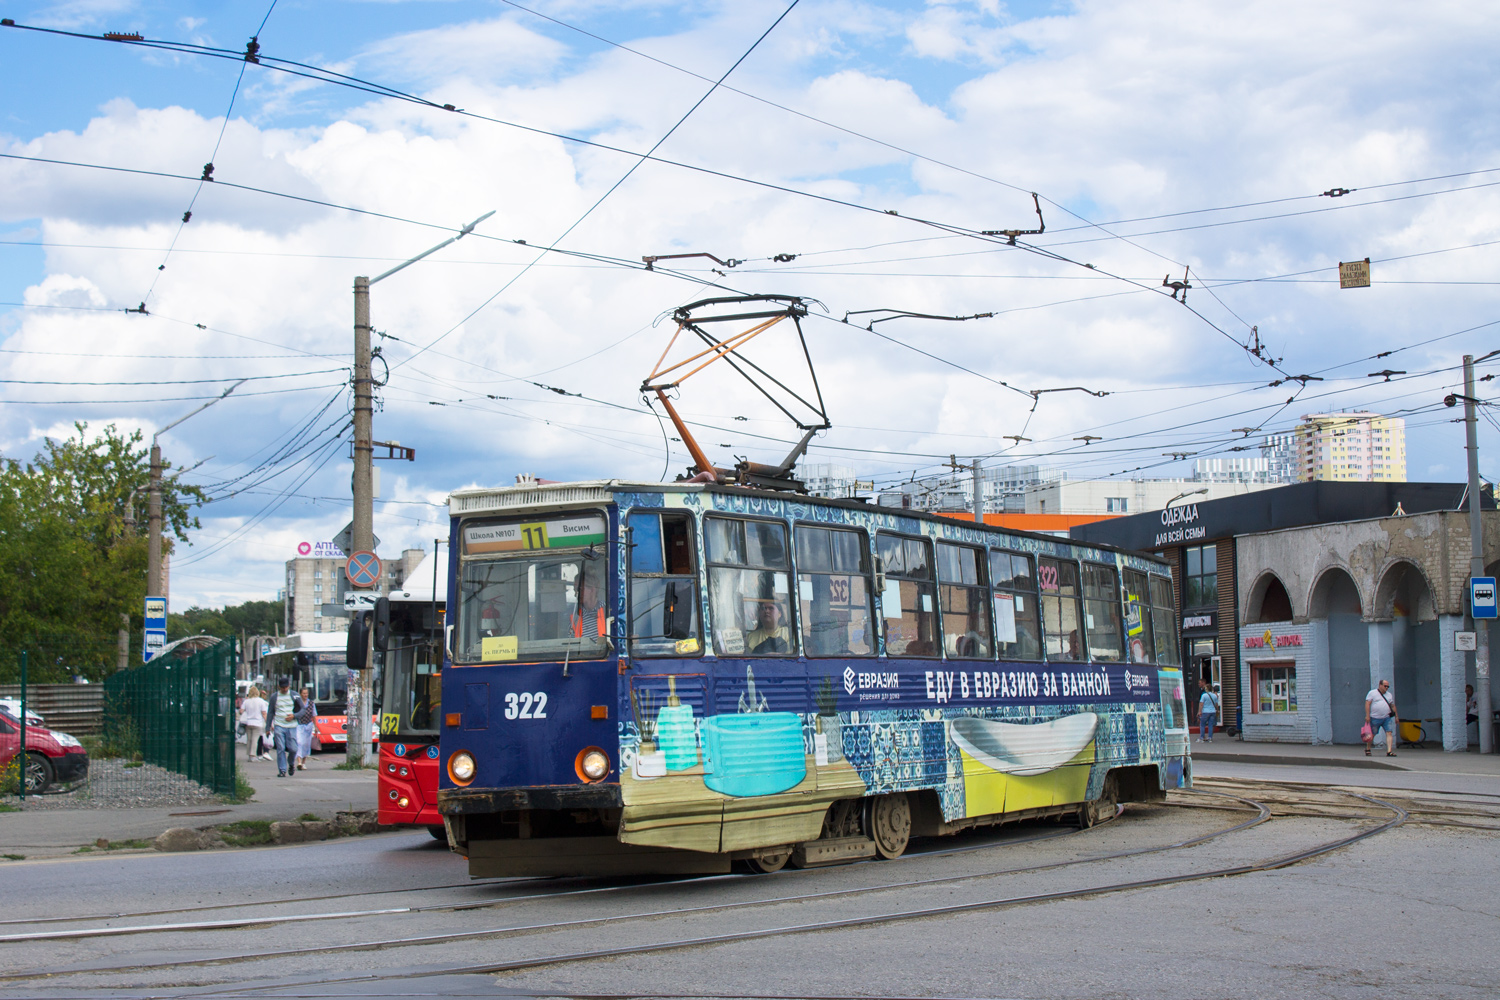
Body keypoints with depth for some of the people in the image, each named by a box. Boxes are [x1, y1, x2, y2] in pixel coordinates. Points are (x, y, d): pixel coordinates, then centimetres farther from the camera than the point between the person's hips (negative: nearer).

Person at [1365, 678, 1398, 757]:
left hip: (1387, 718, 4)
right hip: (1375, 718, -4)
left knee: (1389, 733, -11)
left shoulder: (1389, 695, 18)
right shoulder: (1372, 693, 1)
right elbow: (1367, 703, -6)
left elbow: (1393, 706, 25)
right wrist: (1367, 715, -14)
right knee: (1372, 735, 4)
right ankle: (1367, 748, 25)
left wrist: (1396, 716, 20)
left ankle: (1389, 751, -15)